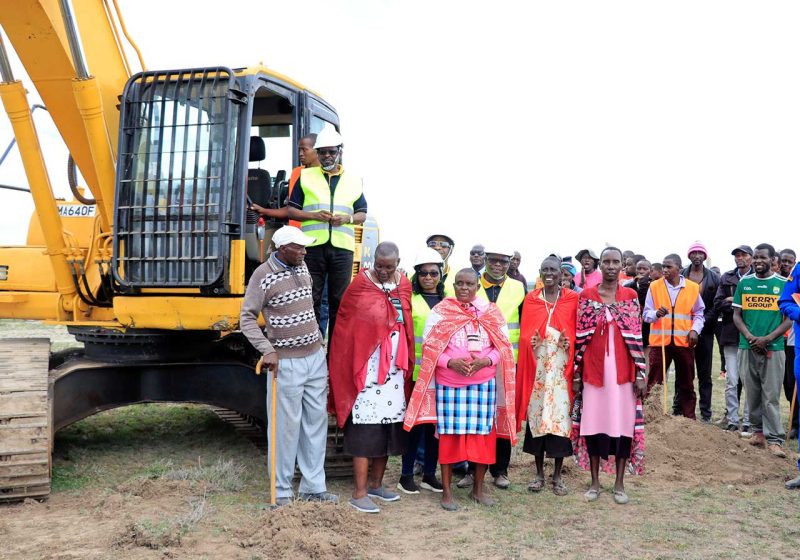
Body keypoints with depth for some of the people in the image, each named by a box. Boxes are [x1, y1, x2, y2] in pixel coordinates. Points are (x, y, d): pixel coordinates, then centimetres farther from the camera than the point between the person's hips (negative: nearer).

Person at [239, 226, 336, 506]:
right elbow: (247, 318, -10)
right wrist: (267, 350, -20)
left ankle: (313, 487, 19)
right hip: (286, 363, -7)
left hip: (315, 357, 7)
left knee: (317, 422, 9)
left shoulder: (302, 267, 9)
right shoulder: (263, 276, -11)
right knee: (286, 426, -1)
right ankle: (282, 492, 11)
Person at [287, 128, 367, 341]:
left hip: (342, 247, 1)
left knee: (339, 300, 4)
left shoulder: (353, 180, 13)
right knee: (311, 298, 0)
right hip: (313, 245, -1)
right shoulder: (306, 176, 9)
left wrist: (348, 219, -7)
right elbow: (291, 210, 7)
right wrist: (314, 215, -10)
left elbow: (362, 214, 15)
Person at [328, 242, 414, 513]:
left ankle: (376, 483, 26)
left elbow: (408, 326, 9)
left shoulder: (404, 286, 7)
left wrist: (407, 367, 4)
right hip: (367, 371, -5)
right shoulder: (360, 285, -7)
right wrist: (350, 371, -8)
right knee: (364, 431, -4)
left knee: (389, 429, 11)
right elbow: (347, 328, -5)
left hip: (395, 371, 6)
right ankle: (359, 493, 4)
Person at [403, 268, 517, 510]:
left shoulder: (491, 312, 6)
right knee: (448, 435, 1)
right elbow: (429, 346, -2)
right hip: (448, 383, -2)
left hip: (484, 383, 2)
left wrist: (486, 361, -13)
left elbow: (503, 346, 6)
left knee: (483, 434, 4)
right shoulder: (440, 312, 1)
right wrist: (450, 362, -17)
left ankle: (478, 488, 21)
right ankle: (447, 491, 13)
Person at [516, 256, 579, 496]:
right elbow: (524, 334, 10)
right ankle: (539, 473, 16)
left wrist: (569, 342, -9)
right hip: (537, 367, 1)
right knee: (536, 415, 3)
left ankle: (557, 475, 10)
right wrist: (531, 341, -6)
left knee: (561, 416, -2)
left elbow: (578, 332, 6)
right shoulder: (530, 299, 9)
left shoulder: (572, 299, 4)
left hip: (561, 367, -1)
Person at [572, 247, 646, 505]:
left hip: (623, 371, 0)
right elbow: (580, 337, 2)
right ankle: (595, 481, 17)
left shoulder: (630, 296, 4)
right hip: (594, 370, 0)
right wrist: (576, 373, 0)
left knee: (623, 422, 3)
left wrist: (640, 373, -3)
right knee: (594, 421, 4)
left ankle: (619, 483, 16)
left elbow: (636, 337, 2)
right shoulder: (586, 296, 3)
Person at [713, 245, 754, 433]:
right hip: (731, 336, 3)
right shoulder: (726, 278, 11)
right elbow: (717, 304, 3)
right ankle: (732, 421, 11)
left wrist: (733, 301, -12)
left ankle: (747, 422, 9)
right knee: (731, 381, 4)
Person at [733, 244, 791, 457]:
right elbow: (737, 315, 7)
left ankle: (774, 440, 0)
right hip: (747, 348, 2)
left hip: (773, 348, -2)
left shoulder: (784, 284, 1)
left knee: (771, 396, -3)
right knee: (752, 394, 9)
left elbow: (789, 318, 1)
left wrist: (767, 338, -12)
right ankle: (758, 432, 21)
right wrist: (750, 337, -9)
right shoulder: (744, 283, 7)